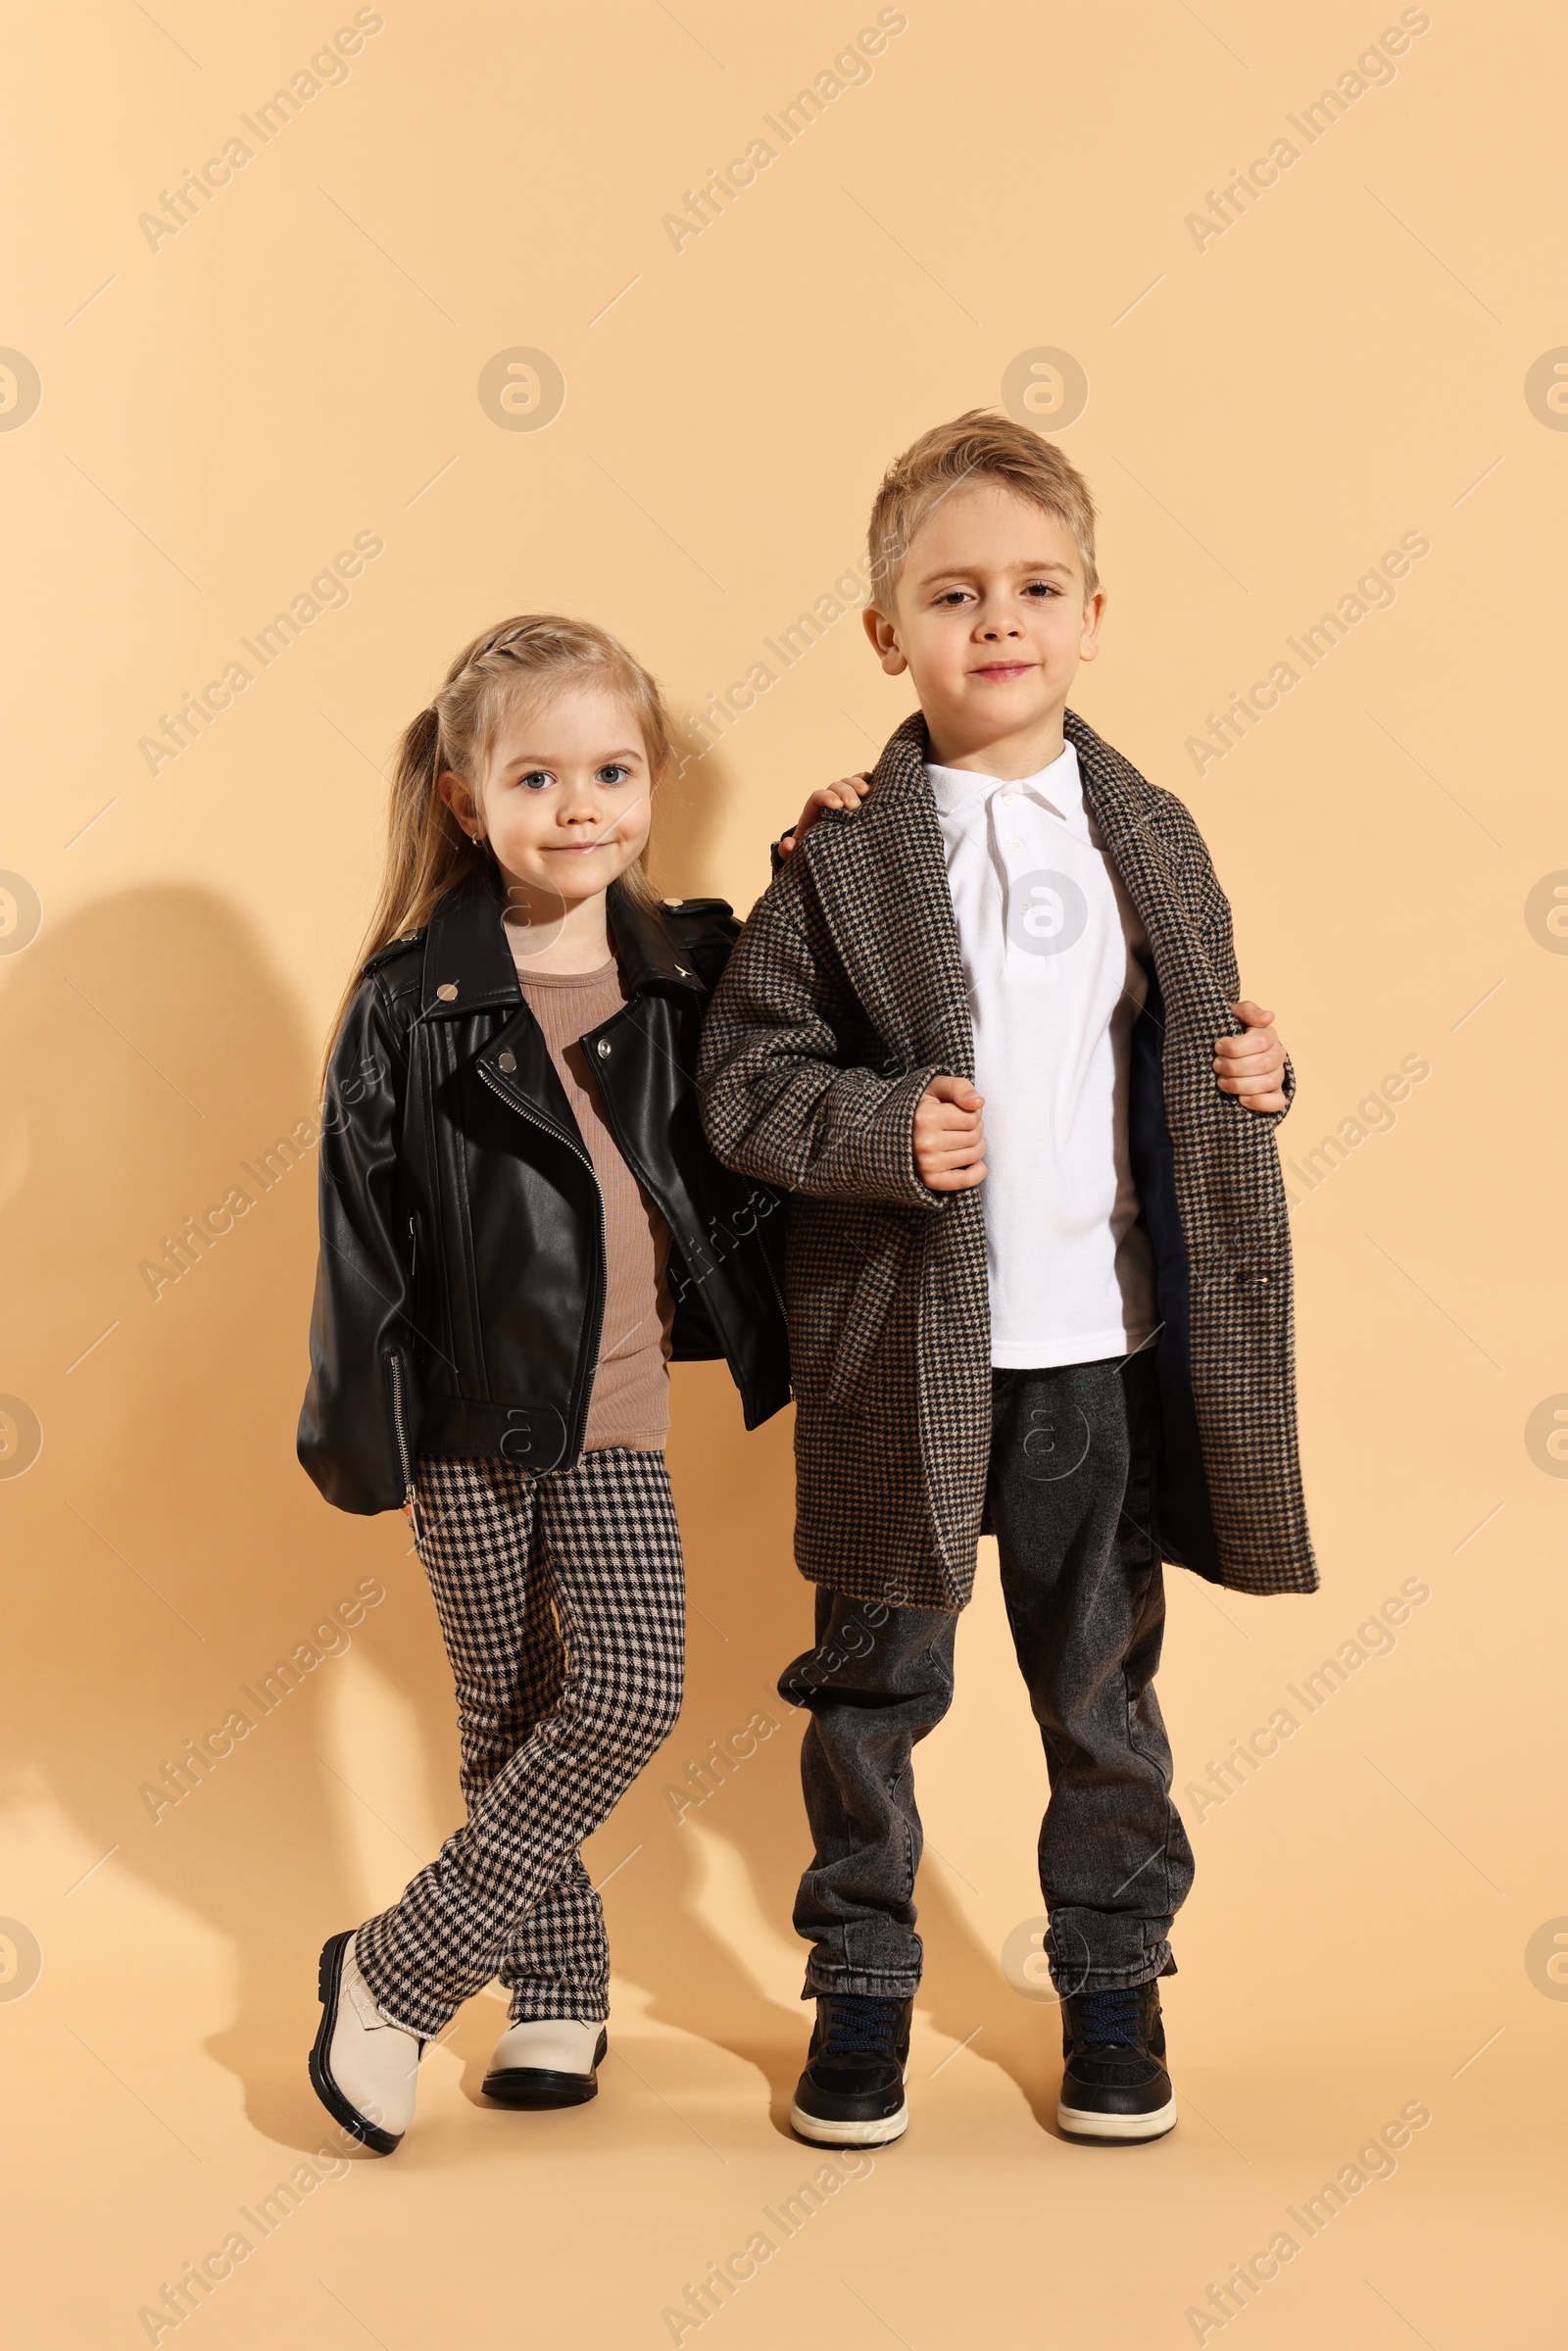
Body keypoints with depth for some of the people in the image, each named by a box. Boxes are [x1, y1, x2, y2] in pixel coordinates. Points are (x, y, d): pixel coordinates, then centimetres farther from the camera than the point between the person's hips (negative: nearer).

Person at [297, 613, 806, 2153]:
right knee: (506, 1721, 8)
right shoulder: (412, 1001, -8)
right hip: (471, 1415, -2)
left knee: (629, 1696, -10)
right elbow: (364, 1230, -5)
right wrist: (365, 1434, -6)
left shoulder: (697, 969, 1)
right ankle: (557, 1997, 29)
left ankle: (398, 1972, 5)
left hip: (615, 1413, 2)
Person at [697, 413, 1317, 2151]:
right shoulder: (842, 853, -6)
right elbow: (742, 1079, -6)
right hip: (903, 1351, -2)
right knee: (874, 1682, 11)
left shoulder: (1152, 838, 6)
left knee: (1102, 1683, 15)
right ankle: (860, 1982, 29)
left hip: (1105, 1346, 3)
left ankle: (1112, 1975, 32)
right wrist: (883, 1128, -21)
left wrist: (1249, 1076, -3)